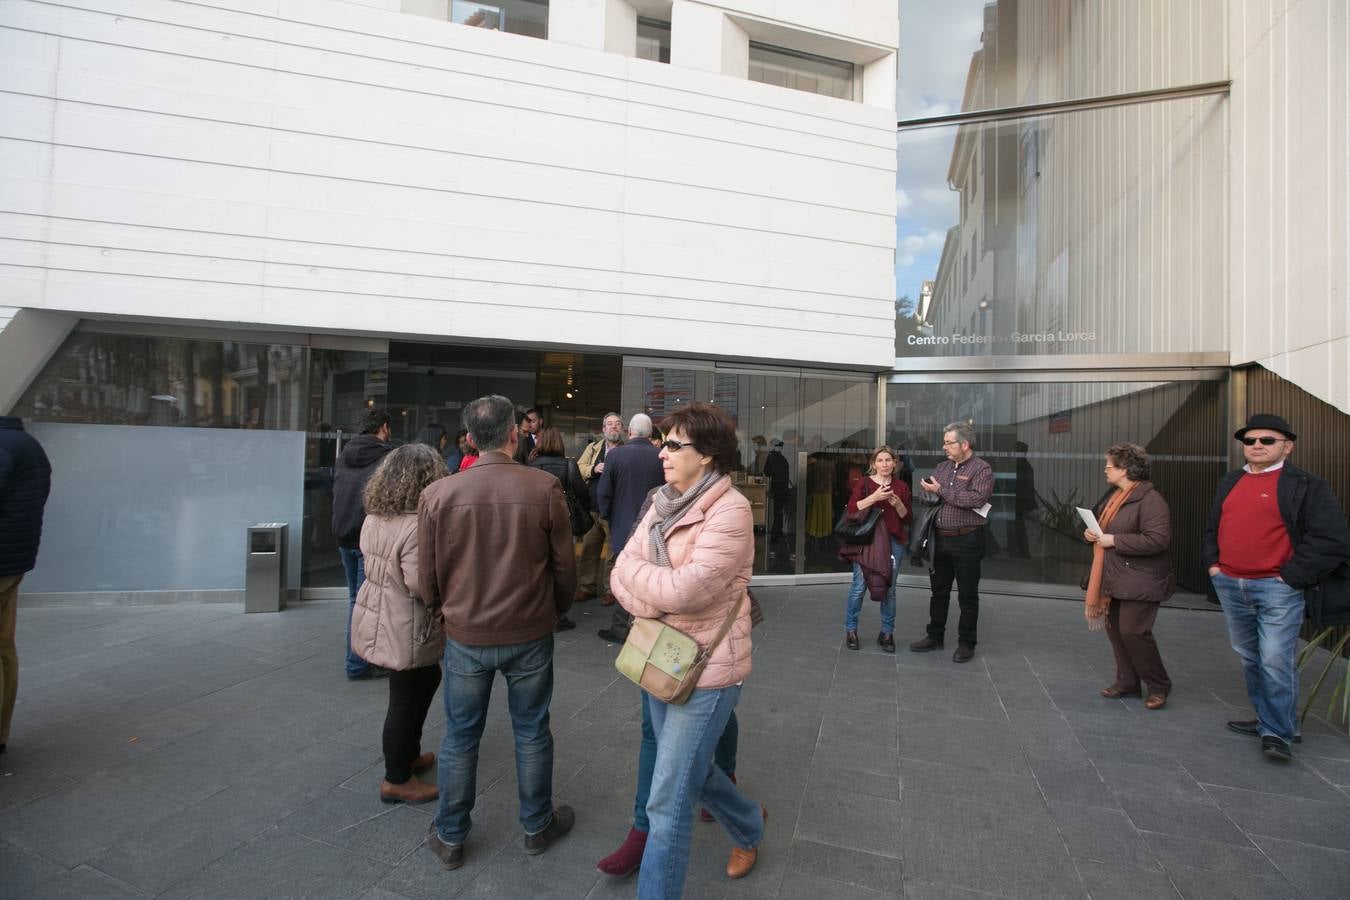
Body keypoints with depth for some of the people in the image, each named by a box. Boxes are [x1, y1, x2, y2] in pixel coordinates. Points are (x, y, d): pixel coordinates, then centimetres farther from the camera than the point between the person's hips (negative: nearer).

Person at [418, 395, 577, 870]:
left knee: (460, 738, 18)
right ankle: (537, 826, 36)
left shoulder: (437, 494, -12)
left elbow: (428, 579, -3)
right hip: (530, 634, -1)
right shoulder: (544, 488, -15)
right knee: (532, 733, 18)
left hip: (465, 636, 1)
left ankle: (450, 837, 36)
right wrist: (554, 610, 14)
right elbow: (565, 567, -6)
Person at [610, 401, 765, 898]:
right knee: (689, 769, 26)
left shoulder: (730, 510, -20)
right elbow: (621, 576, -1)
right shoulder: (663, 504, 4)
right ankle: (749, 827, 53)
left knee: (667, 803, 0)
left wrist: (633, 568, -11)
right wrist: (657, 602, -20)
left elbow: (685, 591, -27)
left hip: (707, 670, -8)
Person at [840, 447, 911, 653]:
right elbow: (851, 509, -9)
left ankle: (887, 633, 19)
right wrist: (874, 497, -18)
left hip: (894, 541, 2)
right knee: (859, 586, -3)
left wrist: (898, 504, -10)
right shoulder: (864, 483, 2)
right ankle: (850, 630, 13)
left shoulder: (901, 487, 10)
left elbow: (907, 518, 9)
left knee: (889, 589, 6)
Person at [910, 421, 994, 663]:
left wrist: (941, 491, -16)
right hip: (941, 539, 6)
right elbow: (926, 487, 15)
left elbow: (976, 498, -22)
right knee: (939, 591, 15)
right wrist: (928, 490, -7)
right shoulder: (942, 466, 12)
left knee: (967, 595, 6)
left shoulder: (981, 469, -8)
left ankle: (966, 644, 19)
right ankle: (935, 637, 28)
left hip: (967, 541, -6)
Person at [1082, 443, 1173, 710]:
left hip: (1140, 581, -9)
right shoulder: (1116, 497, 12)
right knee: (1115, 629, 11)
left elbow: (1159, 539, -26)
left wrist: (1114, 541, -22)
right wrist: (1092, 534, 2)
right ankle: (1128, 682, 24)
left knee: (1133, 631, -8)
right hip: (1115, 578, 9)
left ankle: (1159, 686, 13)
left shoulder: (1149, 499, -16)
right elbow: (1105, 527, 25)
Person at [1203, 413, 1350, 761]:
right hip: (1230, 586, 6)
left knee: (1275, 660, -8)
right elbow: (1211, 527, 22)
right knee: (1249, 657, 15)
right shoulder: (1230, 483, 13)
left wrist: (1291, 576, -12)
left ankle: (1279, 733, 6)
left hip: (1276, 589, -6)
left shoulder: (1306, 486, -5)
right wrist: (1212, 562, 8)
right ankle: (1266, 719, 29)